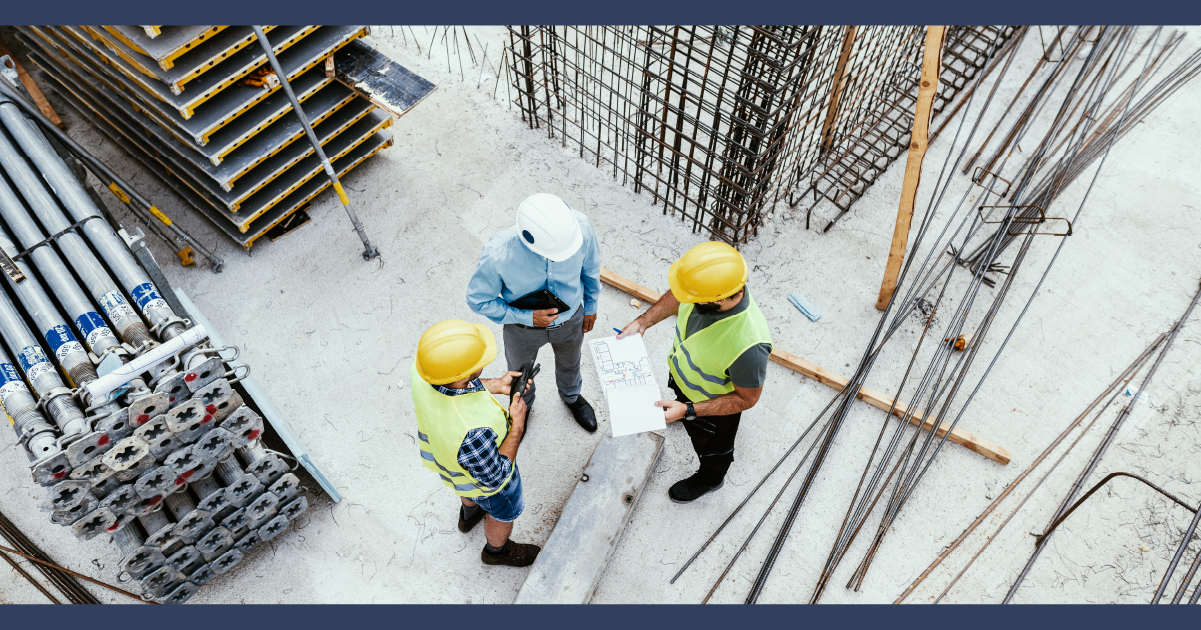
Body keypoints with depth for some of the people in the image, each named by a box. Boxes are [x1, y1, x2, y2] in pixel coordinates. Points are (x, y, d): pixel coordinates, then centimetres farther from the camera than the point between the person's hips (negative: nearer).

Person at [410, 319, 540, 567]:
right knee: (504, 512, 29)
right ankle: (497, 550, 61)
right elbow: (493, 478, -30)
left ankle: (469, 513, 72)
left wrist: (496, 385, -14)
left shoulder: (423, 369, -32)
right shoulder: (472, 431, -51)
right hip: (482, 479, -5)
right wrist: (517, 425, -26)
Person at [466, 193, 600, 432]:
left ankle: (571, 396, 69)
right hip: (523, 327, -2)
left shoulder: (580, 226, -35)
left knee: (570, 364, 34)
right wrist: (527, 317, -30)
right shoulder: (498, 254, -42)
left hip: (571, 320, 2)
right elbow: (479, 300, -22)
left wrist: (591, 306, 4)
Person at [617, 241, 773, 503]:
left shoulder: (748, 345, -47)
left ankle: (710, 478, 62)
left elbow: (746, 399, -29)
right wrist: (643, 321, -12)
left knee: (711, 446, 28)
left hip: (715, 404, -5)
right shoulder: (704, 284, -30)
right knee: (681, 399, 39)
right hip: (682, 371, 5)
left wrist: (688, 411, -32)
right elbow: (676, 297, -5)